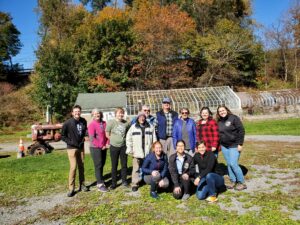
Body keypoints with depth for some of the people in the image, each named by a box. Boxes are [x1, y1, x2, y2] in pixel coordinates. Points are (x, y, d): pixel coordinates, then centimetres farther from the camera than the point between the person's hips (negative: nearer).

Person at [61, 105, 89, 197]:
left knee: (81, 166, 12)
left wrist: (85, 136, -2)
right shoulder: (68, 123, -12)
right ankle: (71, 188, 3)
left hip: (81, 147, 5)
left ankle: (82, 184, 26)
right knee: (73, 167, -8)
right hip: (72, 148, -4)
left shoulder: (83, 121, -1)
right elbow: (63, 135, -4)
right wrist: (70, 142, -12)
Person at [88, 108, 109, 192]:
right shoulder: (91, 124, -12)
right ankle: (100, 185, 6)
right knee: (98, 166, -1)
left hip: (103, 147, 6)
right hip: (95, 148, -6)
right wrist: (101, 146, -14)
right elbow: (92, 138, -17)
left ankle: (100, 181, 27)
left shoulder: (104, 123, 6)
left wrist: (107, 144, -1)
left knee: (102, 165, 14)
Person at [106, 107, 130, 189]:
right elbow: (107, 134, -3)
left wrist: (124, 139, 2)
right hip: (114, 147, -2)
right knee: (114, 165, 7)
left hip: (123, 146, 2)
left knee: (124, 164, 10)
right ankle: (113, 183, 19)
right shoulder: (111, 122, -8)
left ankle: (124, 181, 26)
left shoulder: (126, 123, -1)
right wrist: (114, 140, -1)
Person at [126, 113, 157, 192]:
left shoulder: (150, 127, 7)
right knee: (136, 168, 1)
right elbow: (128, 138, 4)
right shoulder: (133, 127, 3)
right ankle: (135, 184, 10)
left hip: (148, 152, 1)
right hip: (137, 152, -1)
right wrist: (129, 149, -2)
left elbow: (154, 139, 8)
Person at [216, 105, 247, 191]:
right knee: (229, 164, 9)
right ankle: (233, 181, 22)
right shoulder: (219, 122, 9)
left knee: (233, 164, -10)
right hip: (224, 146, 6)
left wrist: (240, 144, -15)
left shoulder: (234, 118, -9)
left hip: (234, 145, -6)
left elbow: (241, 131, -12)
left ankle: (242, 183, 5)